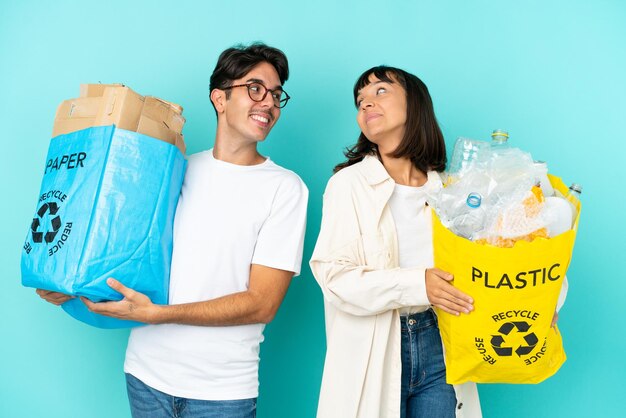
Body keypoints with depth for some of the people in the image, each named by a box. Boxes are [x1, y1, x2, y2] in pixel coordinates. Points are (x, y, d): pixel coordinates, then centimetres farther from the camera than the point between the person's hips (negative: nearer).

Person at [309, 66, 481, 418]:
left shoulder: (448, 189, 5)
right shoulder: (349, 183, -5)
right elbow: (335, 276, -14)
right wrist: (416, 284, -23)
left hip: (438, 346, 3)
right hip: (371, 351, -2)